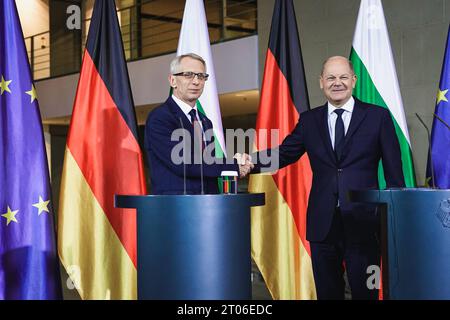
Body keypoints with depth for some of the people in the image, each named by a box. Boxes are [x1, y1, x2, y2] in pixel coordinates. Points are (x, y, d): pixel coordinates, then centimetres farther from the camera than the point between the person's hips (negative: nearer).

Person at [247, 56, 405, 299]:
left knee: (365, 292, 3)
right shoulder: (309, 120, 10)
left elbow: (394, 172, 2)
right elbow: (284, 154, 7)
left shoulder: (378, 116, 2)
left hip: (362, 222, -3)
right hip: (323, 223, 3)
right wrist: (252, 161, -13)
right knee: (327, 292, 12)